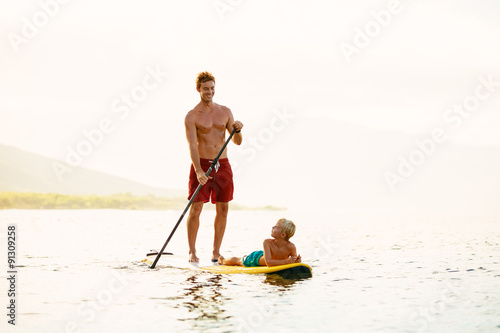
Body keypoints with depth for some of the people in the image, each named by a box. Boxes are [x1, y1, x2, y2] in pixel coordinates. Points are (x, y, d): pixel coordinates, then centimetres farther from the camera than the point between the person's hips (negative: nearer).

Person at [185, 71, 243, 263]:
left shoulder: (225, 112, 9)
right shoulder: (192, 116, -5)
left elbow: (237, 142, 10)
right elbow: (192, 145, -16)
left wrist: (237, 130, -13)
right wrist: (198, 171, -28)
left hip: (223, 165, 4)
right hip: (202, 165, -4)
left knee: (222, 209, 4)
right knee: (196, 208, -7)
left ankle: (216, 252, 13)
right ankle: (192, 252, 3)